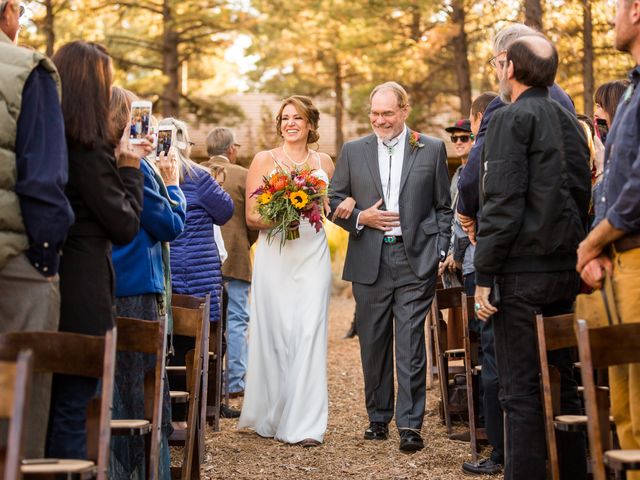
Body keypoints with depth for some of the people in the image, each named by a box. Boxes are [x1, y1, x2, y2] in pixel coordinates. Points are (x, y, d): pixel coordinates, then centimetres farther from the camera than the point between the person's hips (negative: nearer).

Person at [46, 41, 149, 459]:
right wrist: (130, 165, -1)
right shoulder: (89, 147, -14)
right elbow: (126, 225, -10)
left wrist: (119, 161, 12)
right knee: (72, 408, -1)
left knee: (47, 404, 15)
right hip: (83, 293, -8)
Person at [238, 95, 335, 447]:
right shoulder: (263, 160, 6)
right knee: (275, 334, -1)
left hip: (313, 256, 1)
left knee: (309, 333, -6)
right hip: (274, 256, -1)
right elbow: (251, 217, 3)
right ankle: (271, 416, 15)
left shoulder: (324, 162, 13)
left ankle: (305, 424, -4)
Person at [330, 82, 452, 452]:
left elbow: (444, 207, 7)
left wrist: (440, 253, 0)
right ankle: (379, 417, 23)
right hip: (369, 262, 2)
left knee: (410, 343, -5)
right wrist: (360, 217, -7)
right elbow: (335, 200, 11)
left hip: (416, 259, -2)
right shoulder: (353, 151, 9)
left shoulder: (432, 149, 5)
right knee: (374, 343, 9)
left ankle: (410, 424, 0)